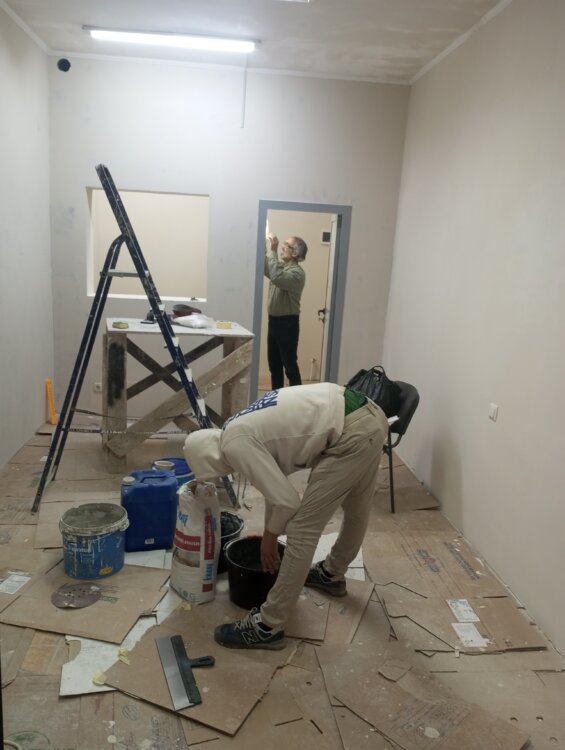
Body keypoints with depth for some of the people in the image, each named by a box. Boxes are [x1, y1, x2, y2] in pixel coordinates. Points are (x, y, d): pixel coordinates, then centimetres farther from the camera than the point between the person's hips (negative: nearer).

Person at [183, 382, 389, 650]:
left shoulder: (234, 444, -8)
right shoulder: (245, 429, 20)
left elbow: (286, 500, -7)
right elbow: (275, 483, 32)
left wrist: (270, 537, 11)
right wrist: (269, 532, 39)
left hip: (352, 435, -11)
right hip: (370, 416, 11)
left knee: (302, 530, -2)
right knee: (355, 509, 30)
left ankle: (267, 627, 10)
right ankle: (331, 573, 56)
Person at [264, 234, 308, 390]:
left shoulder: (297, 272, -17)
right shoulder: (280, 265, 11)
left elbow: (276, 278, -33)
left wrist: (272, 251, -28)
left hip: (287, 322, -8)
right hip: (274, 320, 8)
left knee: (290, 365, -3)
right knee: (274, 364, 15)